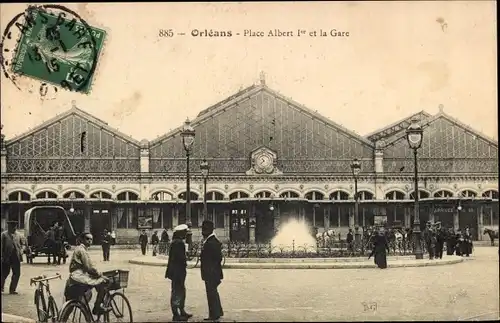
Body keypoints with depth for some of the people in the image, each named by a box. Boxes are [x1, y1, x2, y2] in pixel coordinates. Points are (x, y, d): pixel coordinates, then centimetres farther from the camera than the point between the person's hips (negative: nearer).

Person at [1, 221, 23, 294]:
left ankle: (12, 289, 13)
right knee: (5, 273, 3)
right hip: (7, 258, -5)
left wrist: (20, 253, 2)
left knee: (17, 274, 4)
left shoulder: (17, 235, 13)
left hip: (16, 257, 5)